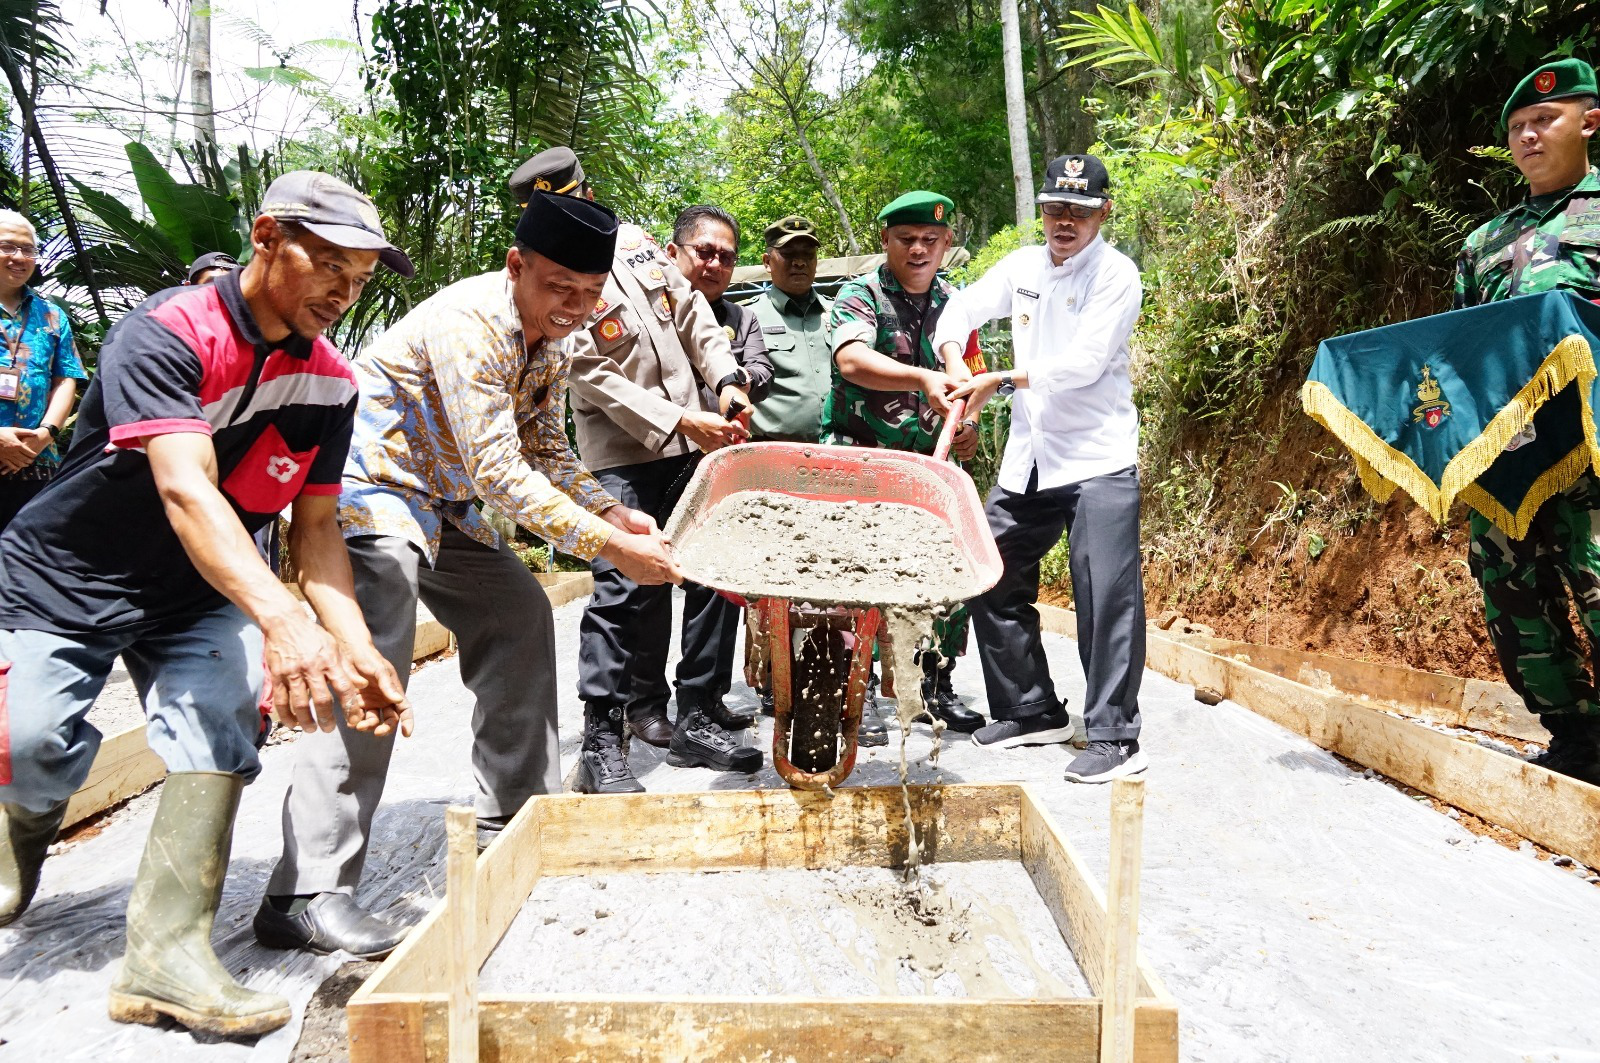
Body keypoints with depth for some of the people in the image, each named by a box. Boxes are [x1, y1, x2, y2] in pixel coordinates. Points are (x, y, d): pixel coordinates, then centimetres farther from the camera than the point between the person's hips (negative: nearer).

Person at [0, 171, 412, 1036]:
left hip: (195, 599, 4)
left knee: (221, 714, -20)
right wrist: (281, 619, -51)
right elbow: (184, 490, -36)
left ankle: (164, 953, -16)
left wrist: (358, 649, -20)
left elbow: (316, 528, -4)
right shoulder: (168, 332, -23)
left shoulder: (330, 383, -5)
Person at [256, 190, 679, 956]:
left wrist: (615, 513, -8)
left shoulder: (551, 343, 3)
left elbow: (546, 453, 9)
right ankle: (305, 895, -21)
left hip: (443, 500, 10)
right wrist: (608, 546, -29)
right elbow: (499, 473, -30)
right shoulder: (468, 323, -26)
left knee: (519, 616, 11)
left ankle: (516, 817, 23)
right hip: (368, 484, -10)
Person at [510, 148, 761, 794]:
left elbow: (693, 314, 12)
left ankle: (696, 715, 21)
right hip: (622, 457, -6)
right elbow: (597, 378, -15)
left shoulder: (634, 242, 10)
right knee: (624, 588, -11)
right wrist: (679, 420, -20)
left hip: (693, 447, 6)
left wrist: (726, 381, -1)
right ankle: (600, 745, -1)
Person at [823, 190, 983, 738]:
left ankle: (936, 688, 19)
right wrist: (924, 379, -42)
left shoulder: (954, 301, 11)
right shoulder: (860, 295, -6)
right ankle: (858, 695, 5)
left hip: (928, 461, 5)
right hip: (860, 459, -5)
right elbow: (851, 361, -27)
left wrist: (968, 422, 2)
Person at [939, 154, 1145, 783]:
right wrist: (955, 368, -2)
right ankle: (1032, 712, 23)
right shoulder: (1022, 266, 11)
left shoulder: (1116, 274, -7)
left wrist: (999, 381, -16)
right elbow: (961, 310, 18)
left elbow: (1085, 362, -17)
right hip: (1027, 460, 7)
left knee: (1106, 596, -12)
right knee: (990, 580, 9)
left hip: (1099, 459, -7)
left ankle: (1114, 738, -1)